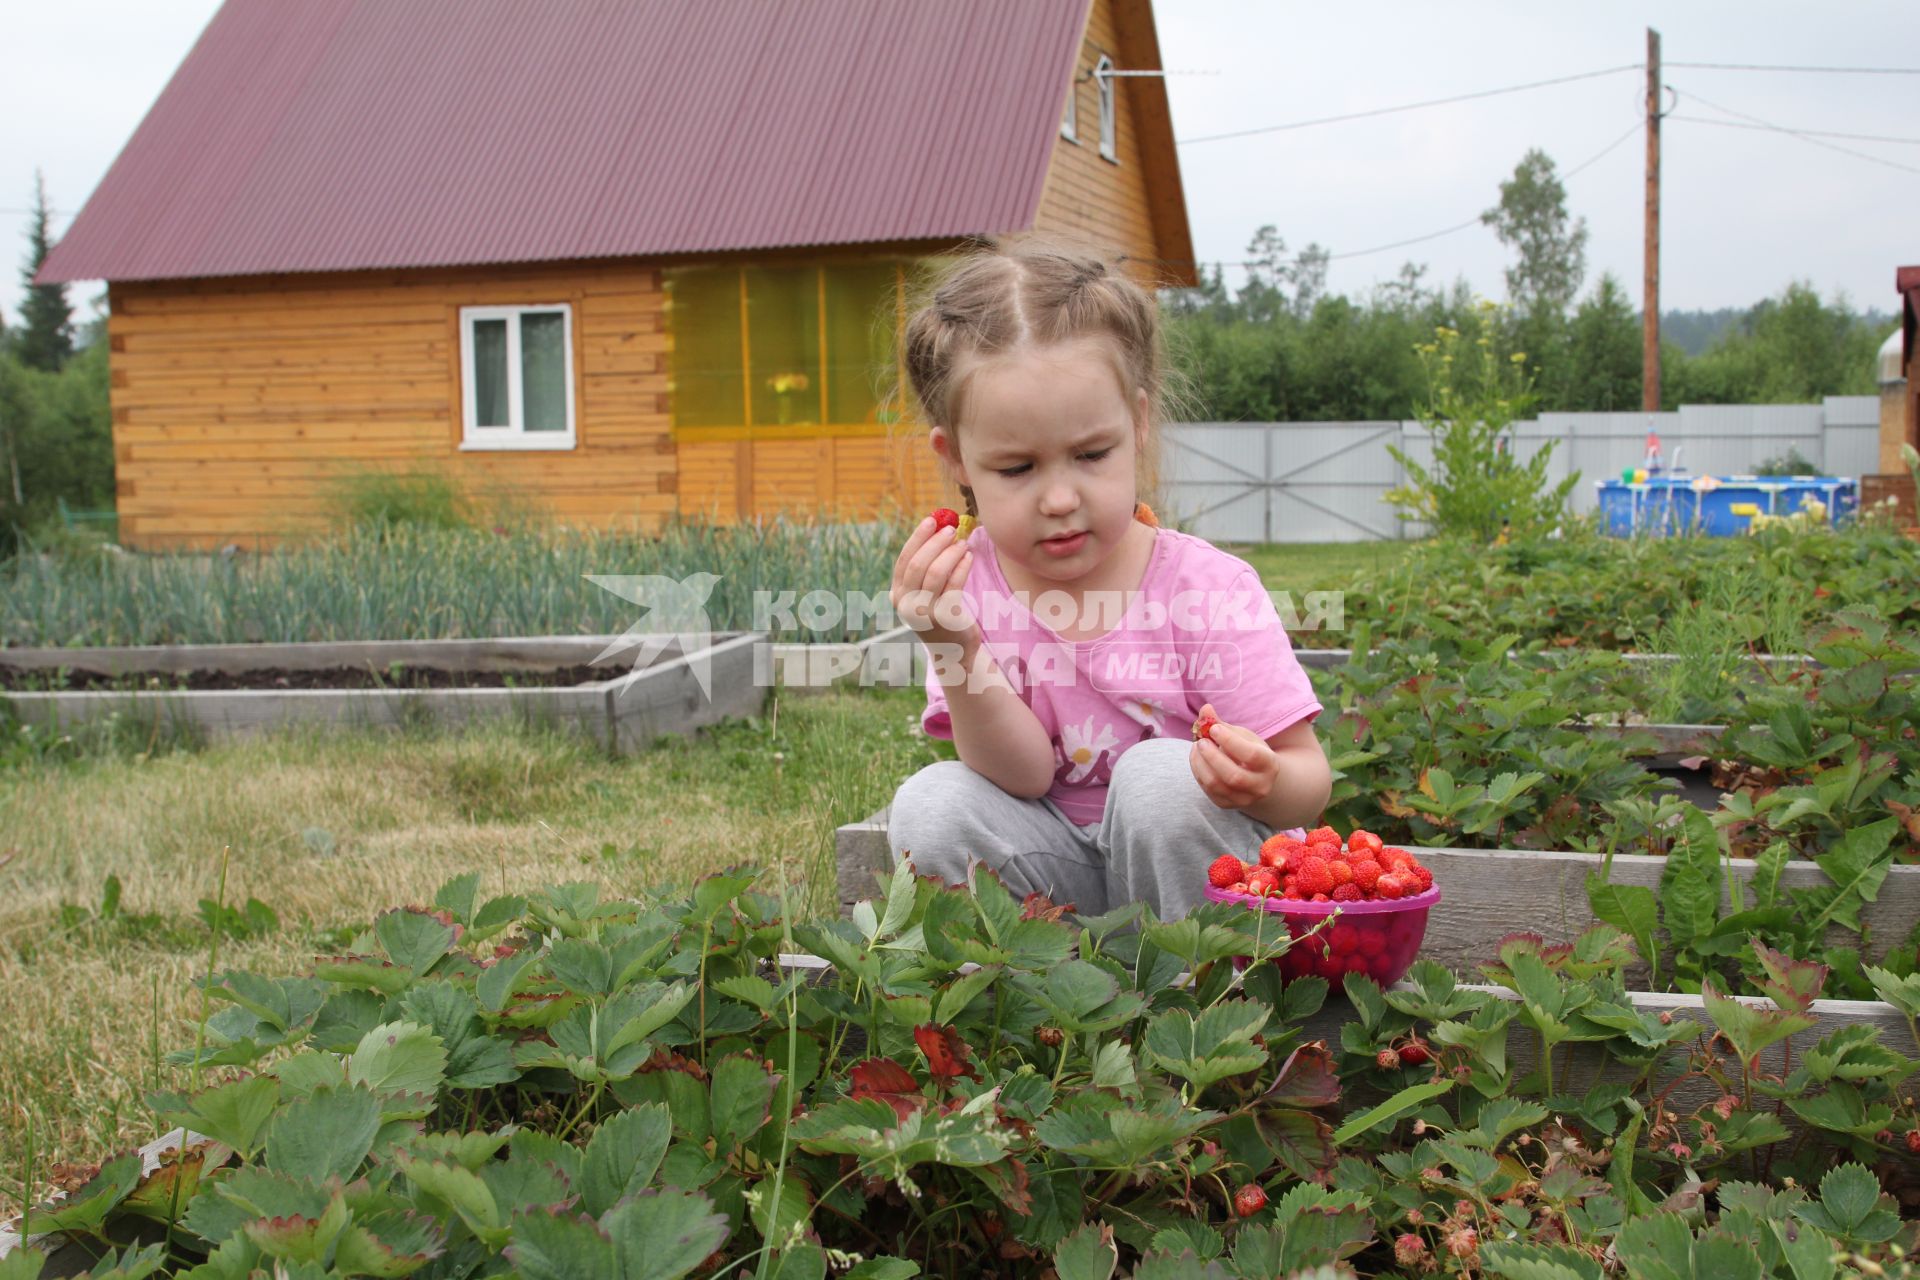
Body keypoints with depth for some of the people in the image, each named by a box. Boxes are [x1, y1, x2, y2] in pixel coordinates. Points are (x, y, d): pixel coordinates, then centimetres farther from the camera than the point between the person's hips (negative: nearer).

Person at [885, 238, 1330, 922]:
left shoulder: (1206, 589, -18)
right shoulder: (968, 585, -10)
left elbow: (1309, 783, -14)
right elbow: (1023, 776, -19)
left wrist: (1260, 781, -40)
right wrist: (954, 652, -35)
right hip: (1059, 875, 2)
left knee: (1160, 774, -31)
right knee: (930, 807, -23)